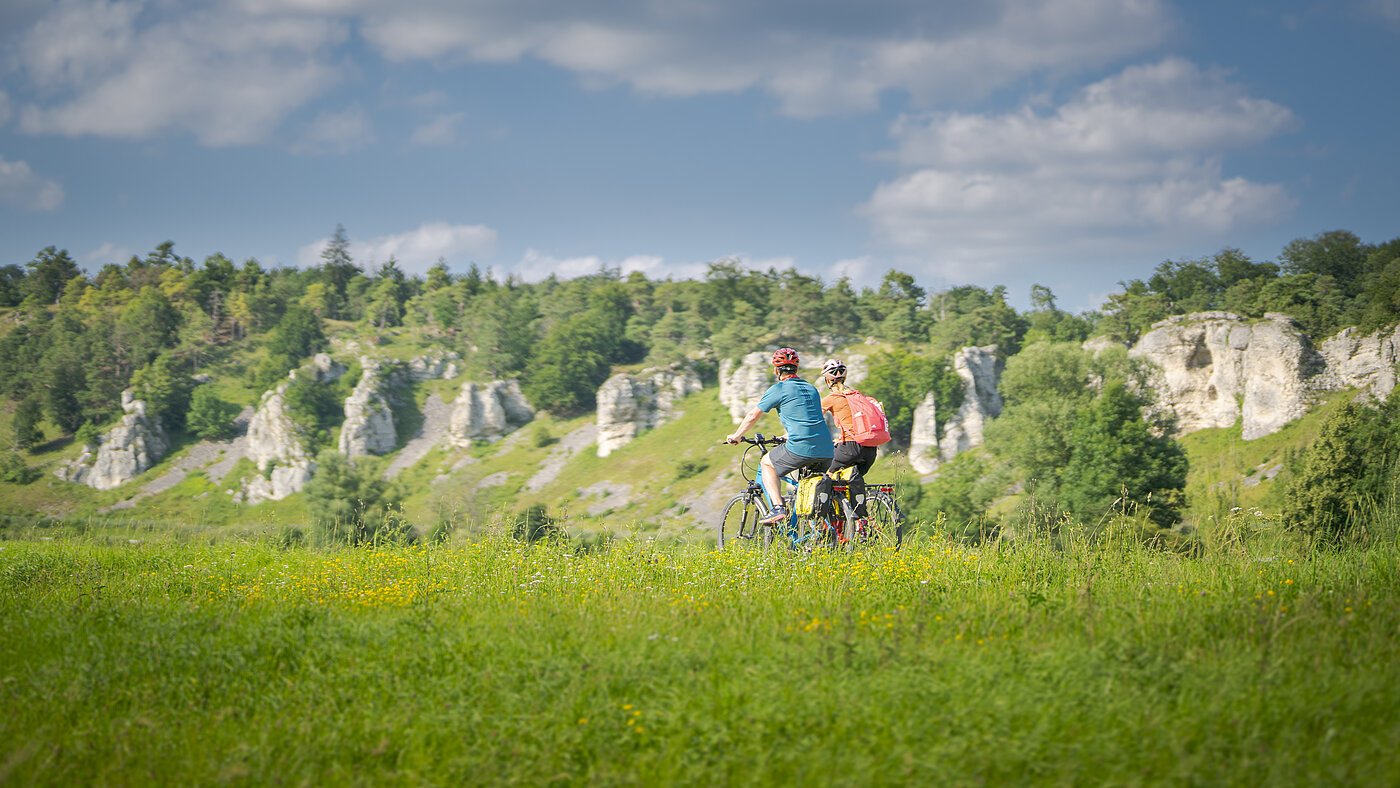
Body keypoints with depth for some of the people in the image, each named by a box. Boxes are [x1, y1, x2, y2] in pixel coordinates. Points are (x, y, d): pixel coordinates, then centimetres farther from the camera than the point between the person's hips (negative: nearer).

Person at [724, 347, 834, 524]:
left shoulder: (778, 389, 4)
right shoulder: (811, 388, 24)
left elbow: (753, 416, 11)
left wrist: (736, 436, 27)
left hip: (801, 449, -6)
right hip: (826, 451, 6)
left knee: (766, 463, 17)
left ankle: (778, 508, 3)